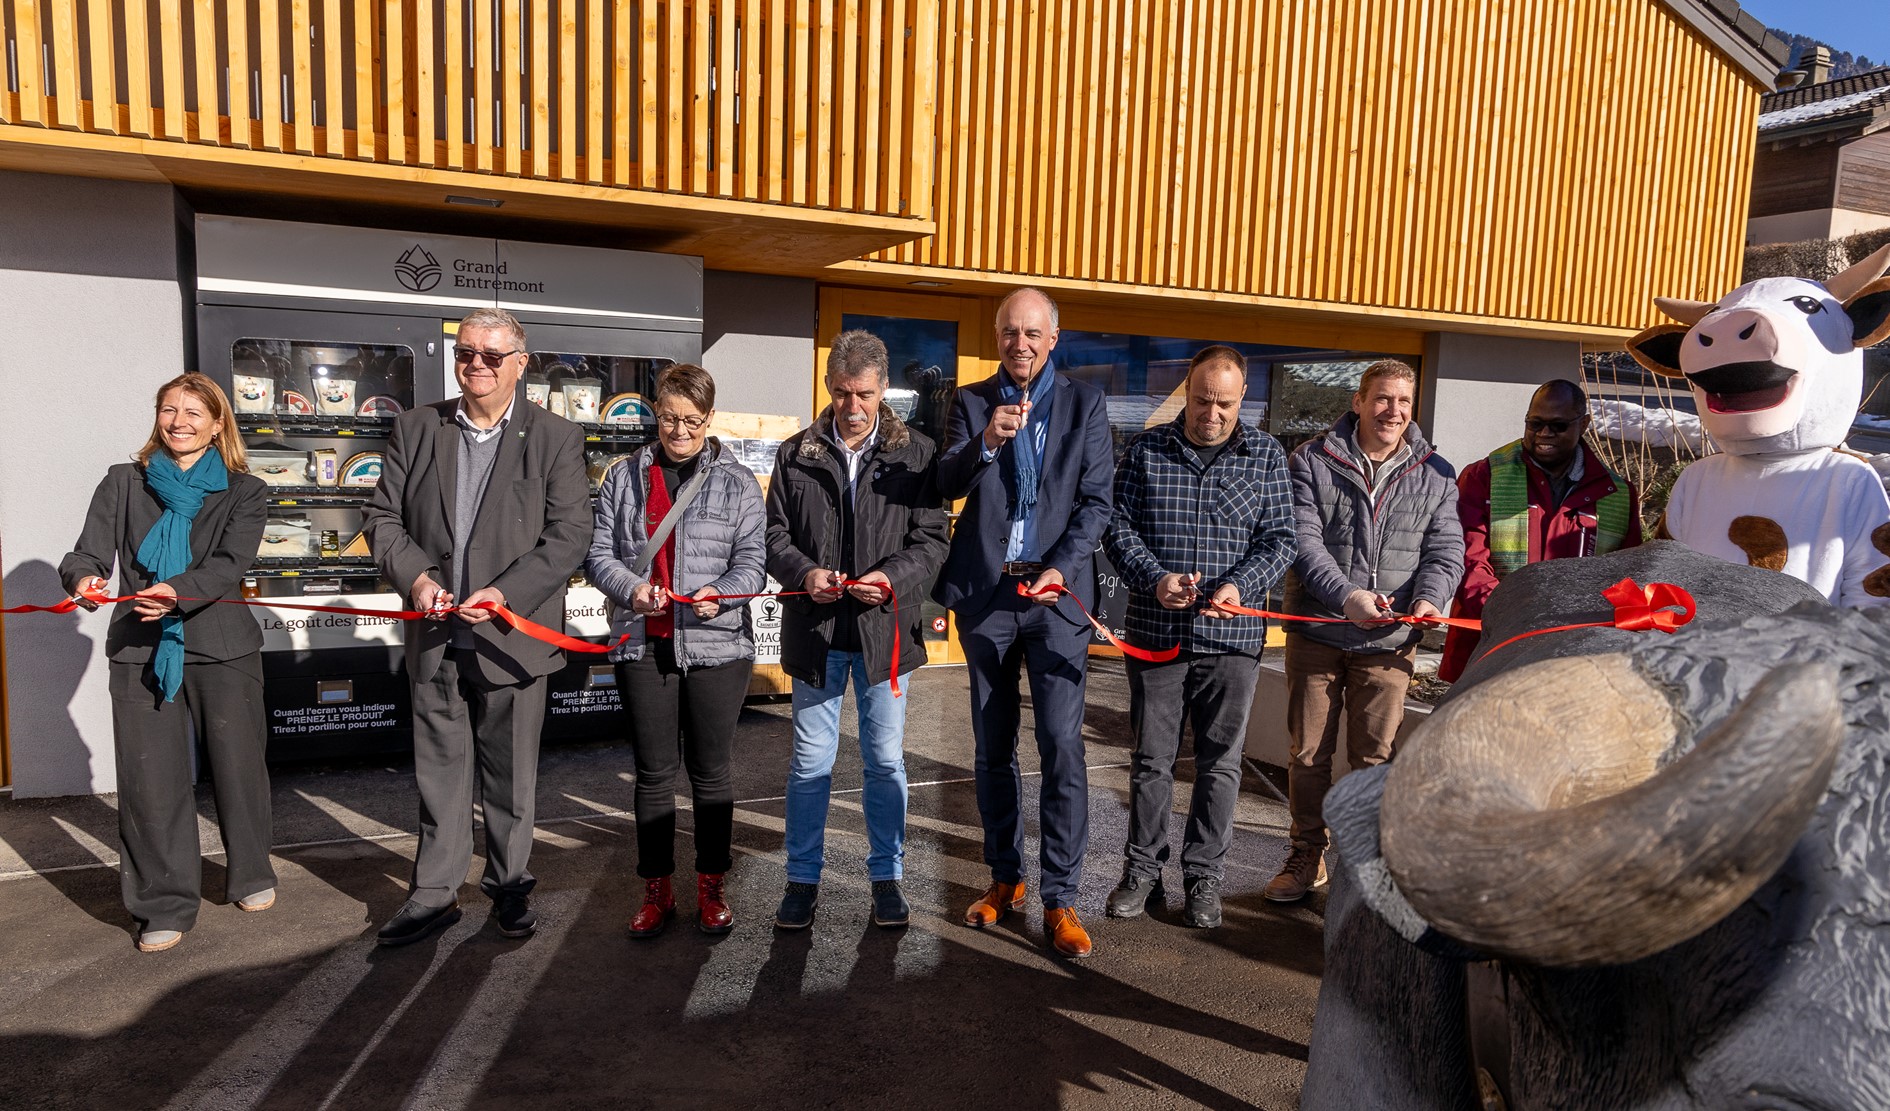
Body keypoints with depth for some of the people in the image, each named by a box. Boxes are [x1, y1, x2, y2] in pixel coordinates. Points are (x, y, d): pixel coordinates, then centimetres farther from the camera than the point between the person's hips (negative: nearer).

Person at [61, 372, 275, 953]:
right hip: (140, 648, 1)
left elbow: (231, 562, -10)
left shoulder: (244, 491, 5)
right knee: (150, 777, 0)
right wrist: (83, 578, -23)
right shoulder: (123, 483, 11)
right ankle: (165, 905, 13)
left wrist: (180, 592, -29)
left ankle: (251, 876, 29)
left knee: (238, 763, 7)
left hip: (222, 646, -1)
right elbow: (89, 551, 0)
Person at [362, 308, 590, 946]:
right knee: (439, 772, 12)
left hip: (512, 637, -2)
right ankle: (435, 894, 25)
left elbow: (567, 539, -8)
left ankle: (510, 886, 28)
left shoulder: (556, 439, -3)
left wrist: (505, 593, -18)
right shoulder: (416, 428, 7)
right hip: (435, 637, 3)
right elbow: (383, 517, 7)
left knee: (510, 775, 11)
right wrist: (415, 576, -10)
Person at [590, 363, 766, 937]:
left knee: (710, 770, 9)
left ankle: (712, 885, 24)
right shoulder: (625, 477, 8)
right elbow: (600, 553, 5)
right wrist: (632, 588, -15)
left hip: (717, 645, -1)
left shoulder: (738, 481, 2)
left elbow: (753, 561, -3)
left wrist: (720, 594, -22)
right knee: (653, 772, 9)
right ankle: (657, 889, 23)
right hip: (644, 646, 2)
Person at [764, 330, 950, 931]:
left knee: (886, 761, 11)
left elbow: (932, 538, -1)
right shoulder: (795, 453, 4)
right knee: (810, 762, 9)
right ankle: (803, 880, 23)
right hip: (815, 629, 1)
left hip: (885, 628, 0)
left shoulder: (916, 452, 1)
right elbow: (775, 533, 6)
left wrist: (894, 576, -20)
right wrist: (804, 573, -14)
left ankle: (886, 876, 27)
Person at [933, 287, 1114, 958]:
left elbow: (1097, 500, 1)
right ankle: (1004, 878, 26)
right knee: (993, 747, 11)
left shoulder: (1084, 403, 5)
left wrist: (1062, 568, -12)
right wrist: (985, 442, -25)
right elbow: (946, 486, -6)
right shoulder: (972, 402, 7)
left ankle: (1060, 898, 4)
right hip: (985, 594, 2)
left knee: (1062, 745, -6)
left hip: (1055, 594, -2)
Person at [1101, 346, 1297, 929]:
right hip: (1156, 632, 0)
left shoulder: (1266, 455, 4)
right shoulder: (1147, 449, 3)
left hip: (1232, 637, 0)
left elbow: (1280, 537, 2)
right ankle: (1143, 869, 22)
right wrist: (1154, 578, -15)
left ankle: (1205, 875, 22)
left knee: (1220, 762, 8)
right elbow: (1118, 526, 1)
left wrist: (1240, 585, -16)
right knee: (1151, 757, 8)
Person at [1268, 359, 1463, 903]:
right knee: (1309, 754, 7)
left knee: (1375, 757, 5)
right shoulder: (1310, 462, 0)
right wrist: (1346, 596, -24)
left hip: (1388, 643, 1)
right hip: (1316, 633, -1)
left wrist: (1428, 598, -18)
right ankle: (1307, 857, 23)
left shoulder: (1436, 475, 8)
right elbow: (1302, 541, -9)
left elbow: (1446, 551, 4)